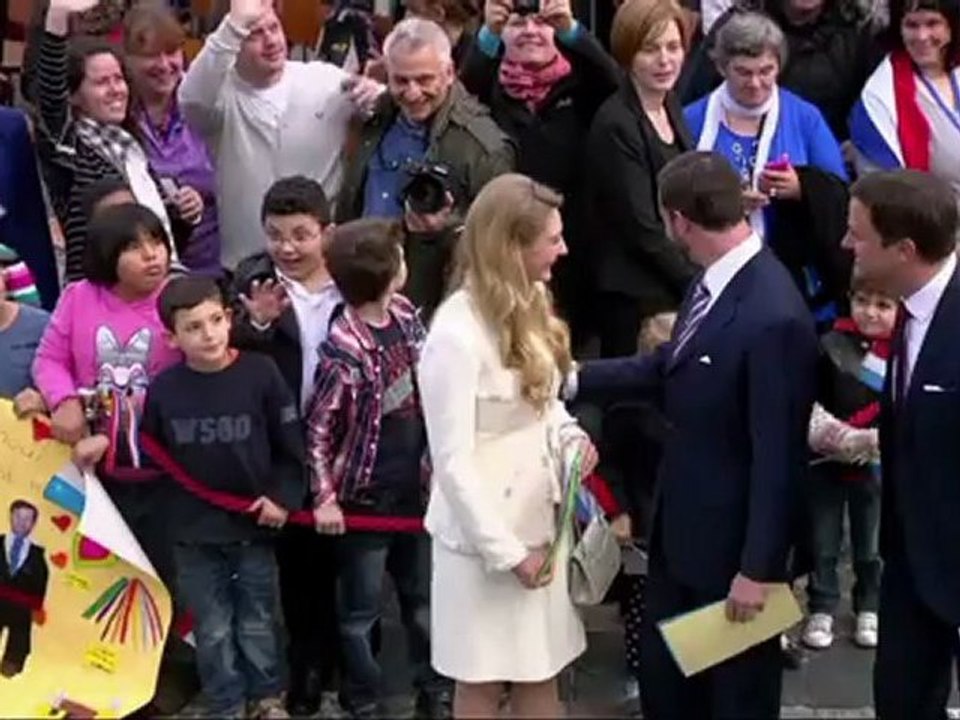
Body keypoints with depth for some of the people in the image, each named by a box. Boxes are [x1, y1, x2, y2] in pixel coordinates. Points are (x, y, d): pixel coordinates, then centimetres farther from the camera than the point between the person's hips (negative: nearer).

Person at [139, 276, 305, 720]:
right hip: (193, 532, 1)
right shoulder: (163, 388, -7)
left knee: (257, 623, 16)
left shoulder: (260, 373, -11)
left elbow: (291, 446, -4)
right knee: (212, 631, 12)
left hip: (254, 525, -1)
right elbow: (150, 459, 3)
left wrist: (284, 497, -9)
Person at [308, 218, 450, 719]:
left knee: (423, 593, 19)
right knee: (362, 607, 11)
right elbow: (318, 428, -16)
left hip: (414, 485, 6)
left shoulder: (405, 314, -3)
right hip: (366, 495, -6)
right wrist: (324, 496, -15)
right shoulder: (343, 350, -23)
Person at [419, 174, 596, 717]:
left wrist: (570, 435, -5)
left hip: (539, 521, 7)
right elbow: (453, 462, -20)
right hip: (486, 537, -7)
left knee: (541, 676, 16)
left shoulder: (528, 305, 4)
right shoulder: (457, 333, -22)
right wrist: (506, 551, -16)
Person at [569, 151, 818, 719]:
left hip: (734, 540, -8)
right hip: (682, 525, 8)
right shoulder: (714, 281, -1)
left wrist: (758, 568, -20)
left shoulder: (774, 317, -29)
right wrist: (574, 379, 12)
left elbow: (778, 455, -25)